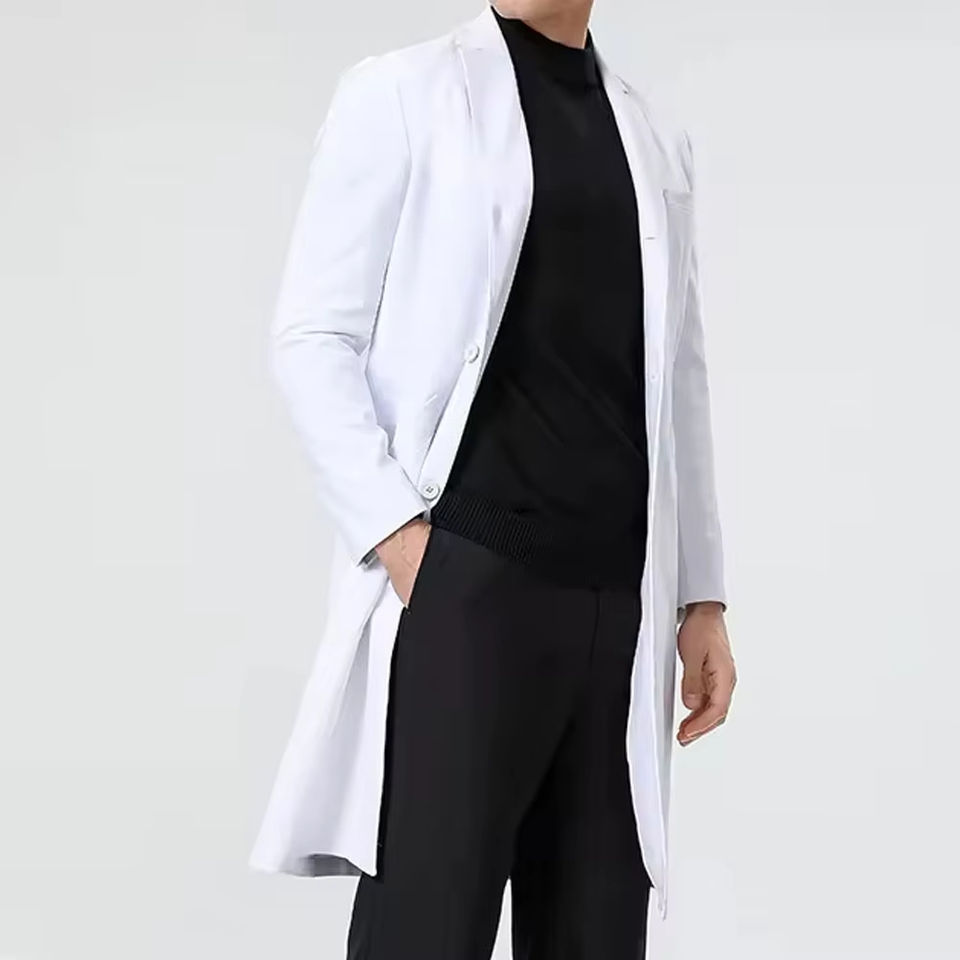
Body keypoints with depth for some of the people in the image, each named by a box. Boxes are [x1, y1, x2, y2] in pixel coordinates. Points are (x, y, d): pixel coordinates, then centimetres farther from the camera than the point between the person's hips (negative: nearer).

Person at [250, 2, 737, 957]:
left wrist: (702, 594, 12)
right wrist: (393, 528, -12)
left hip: (620, 601, 5)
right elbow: (311, 337, -2)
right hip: (464, 582, -4)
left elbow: (677, 384, 18)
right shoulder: (401, 93, 4)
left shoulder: (656, 142, 18)